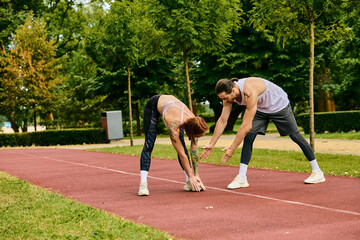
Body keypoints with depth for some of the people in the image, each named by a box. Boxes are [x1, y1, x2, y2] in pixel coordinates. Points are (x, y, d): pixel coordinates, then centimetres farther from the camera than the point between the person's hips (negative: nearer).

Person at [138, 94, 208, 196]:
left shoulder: (193, 122, -28)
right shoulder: (174, 125, -43)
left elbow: (194, 152, -18)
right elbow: (181, 154, -33)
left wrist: (196, 175, -18)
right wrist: (191, 176, -26)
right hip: (153, 105, -5)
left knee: (181, 144, -5)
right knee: (149, 145, -16)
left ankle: (189, 183, -3)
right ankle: (143, 184, -18)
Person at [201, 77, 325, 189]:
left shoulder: (250, 92, -42)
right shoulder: (228, 92, -19)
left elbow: (247, 125, -41)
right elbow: (222, 120, -12)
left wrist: (232, 148, -38)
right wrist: (211, 145, -15)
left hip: (279, 104, -6)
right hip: (261, 108, 6)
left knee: (295, 135, 4)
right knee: (248, 137, -12)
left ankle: (317, 172, 17)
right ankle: (241, 178, -12)